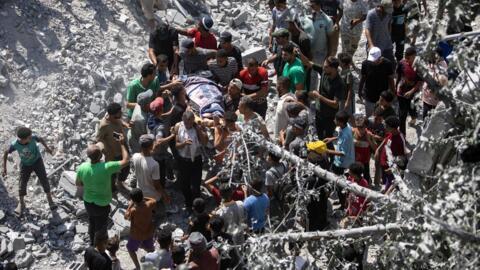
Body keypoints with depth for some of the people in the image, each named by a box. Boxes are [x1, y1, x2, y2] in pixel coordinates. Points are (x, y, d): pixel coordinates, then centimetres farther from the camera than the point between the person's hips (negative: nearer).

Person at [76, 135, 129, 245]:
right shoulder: (107, 167, -33)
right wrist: (122, 144, -10)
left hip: (88, 202, 5)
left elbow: (78, 184, -1)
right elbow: (125, 161, -20)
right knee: (101, 228, 18)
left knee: (92, 223, 29)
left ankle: (92, 243, 51)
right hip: (102, 205, -5)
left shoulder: (82, 167, -19)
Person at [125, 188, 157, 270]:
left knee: (130, 249, 22)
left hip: (137, 235, -4)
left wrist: (129, 206, -5)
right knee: (149, 247, 31)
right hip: (149, 232, 4)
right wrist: (143, 198, -1)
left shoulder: (133, 210, -33)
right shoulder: (149, 205, -21)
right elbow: (154, 200, 5)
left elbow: (126, 217, -12)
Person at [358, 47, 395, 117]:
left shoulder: (387, 64, -18)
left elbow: (390, 79, -6)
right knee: (369, 117, 15)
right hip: (369, 96, 1)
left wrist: (393, 93, 1)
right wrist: (360, 91, 9)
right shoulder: (365, 63, -16)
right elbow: (362, 78, -1)